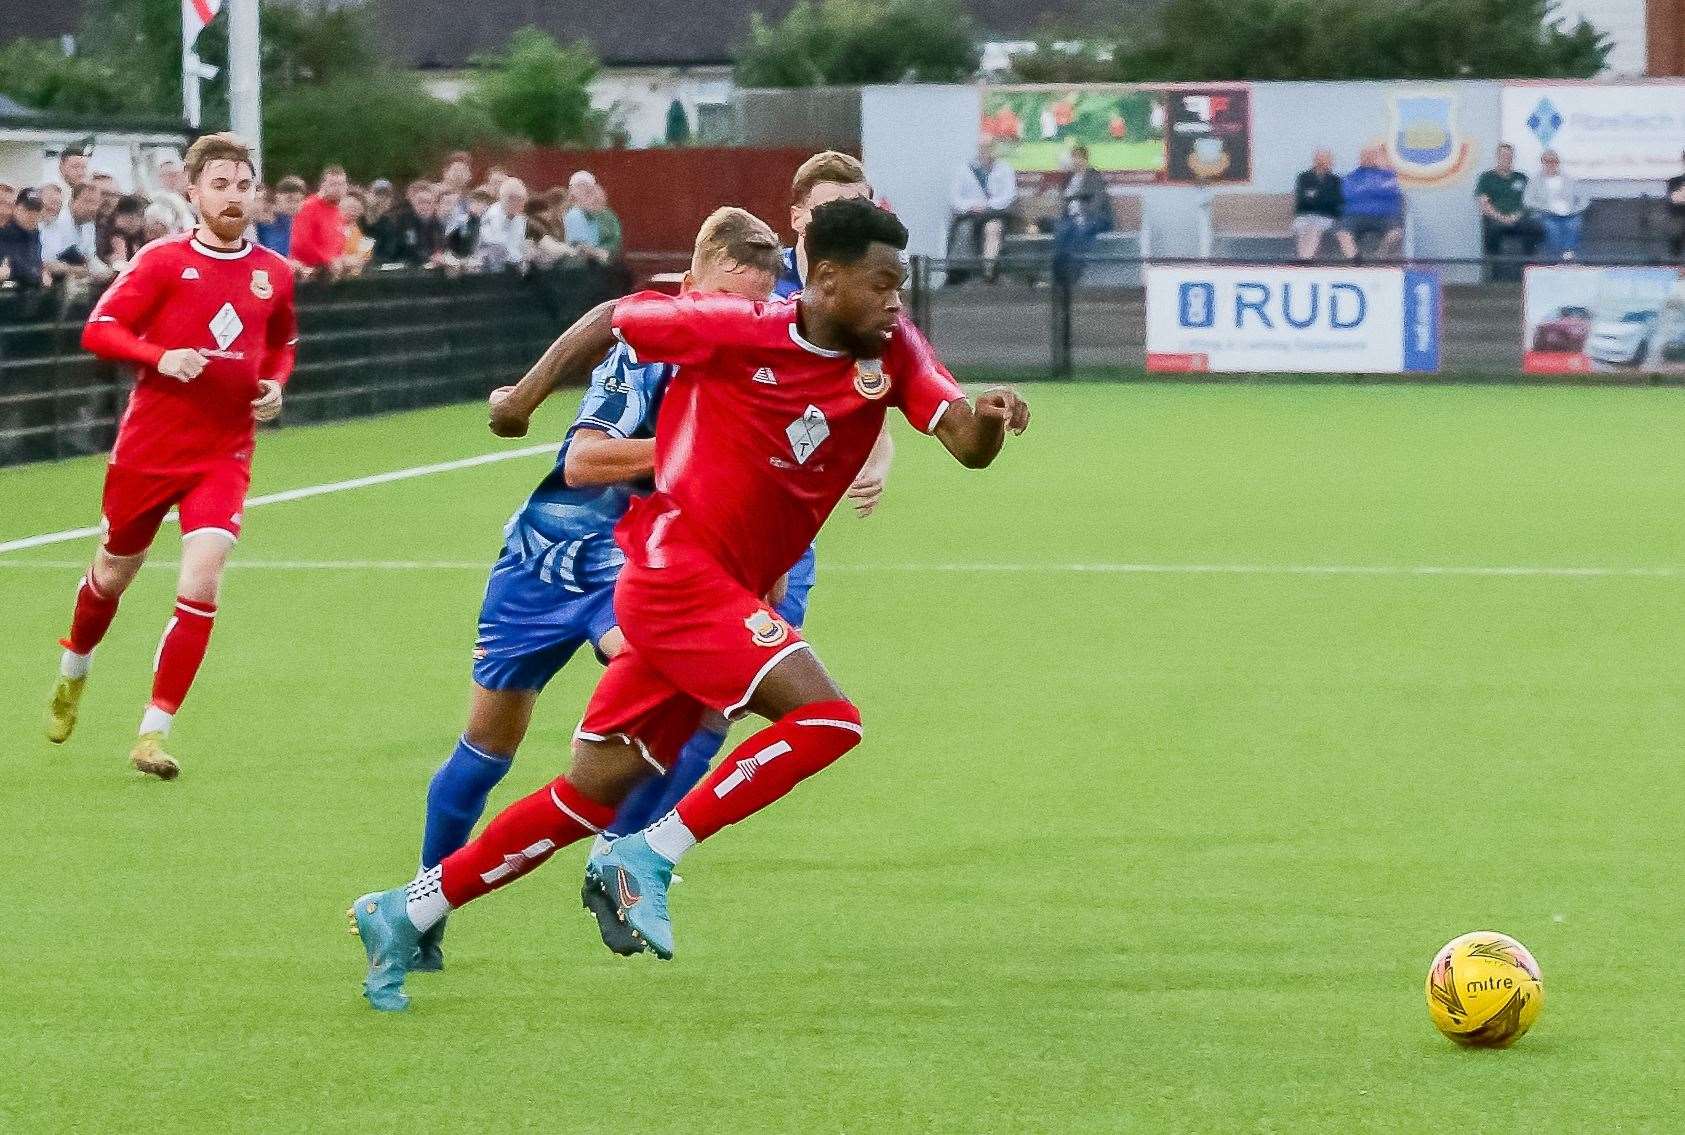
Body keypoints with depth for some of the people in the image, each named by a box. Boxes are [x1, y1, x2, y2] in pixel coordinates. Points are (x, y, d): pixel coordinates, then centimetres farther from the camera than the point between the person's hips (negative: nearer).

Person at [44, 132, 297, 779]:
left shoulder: (274, 275, 4)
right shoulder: (163, 260, -7)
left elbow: (282, 344, 23)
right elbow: (98, 330, -10)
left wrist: (275, 384, 2)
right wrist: (161, 356, -26)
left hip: (223, 456, 1)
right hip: (148, 449, -1)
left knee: (200, 585, -16)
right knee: (114, 573, 16)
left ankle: (153, 734, -9)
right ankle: (73, 673, 48)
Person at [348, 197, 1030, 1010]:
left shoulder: (891, 353, 2)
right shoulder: (733, 329, -12)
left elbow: (966, 444, -8)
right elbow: (610, 320, 3)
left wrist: (988, 419, -28)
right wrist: (527, 394, 11)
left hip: (730, 593, 7)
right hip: (675, 567, -7)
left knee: (593, 793, 8)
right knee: (826, 718, -21)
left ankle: (406, 913, 17)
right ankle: (649, 858, -13)